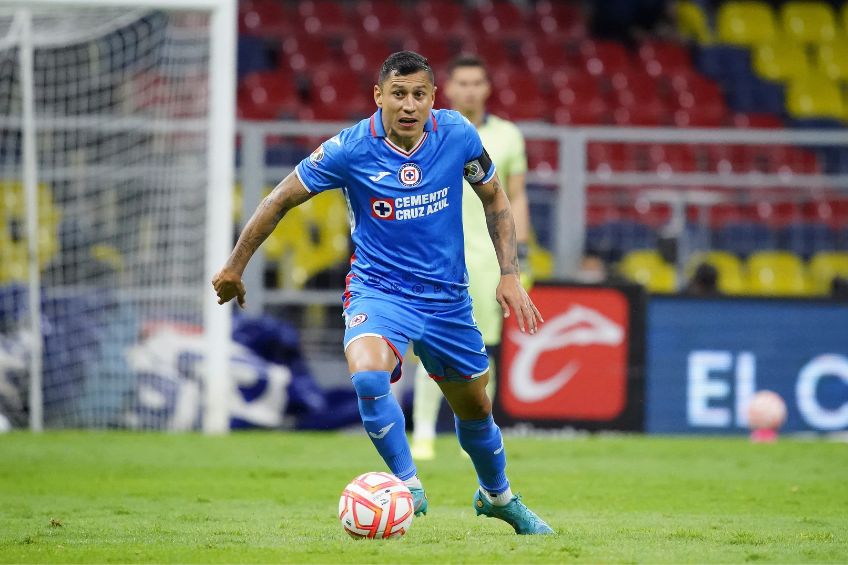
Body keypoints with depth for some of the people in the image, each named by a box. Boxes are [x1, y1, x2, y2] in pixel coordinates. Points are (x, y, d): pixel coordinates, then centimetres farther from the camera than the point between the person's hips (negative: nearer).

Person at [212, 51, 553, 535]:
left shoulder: (457, 134, -10)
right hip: (378, 289, -3)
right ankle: (408, 487, -15)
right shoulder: (351, 149, -17)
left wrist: (510, 276, -1)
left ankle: (498, 496, 45)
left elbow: (494, 198, 7)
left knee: (475, 408, 16)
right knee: (368, 375, -33)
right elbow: (282, 200, -5)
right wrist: (235, 267, 0)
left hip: (448, 295, 3)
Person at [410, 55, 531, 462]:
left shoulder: (507, 136, 8)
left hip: (488, 256, 2)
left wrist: (518, 257, 5)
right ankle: (423, 434, -9)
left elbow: (515, 199, 11)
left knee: (483, 352, 1)